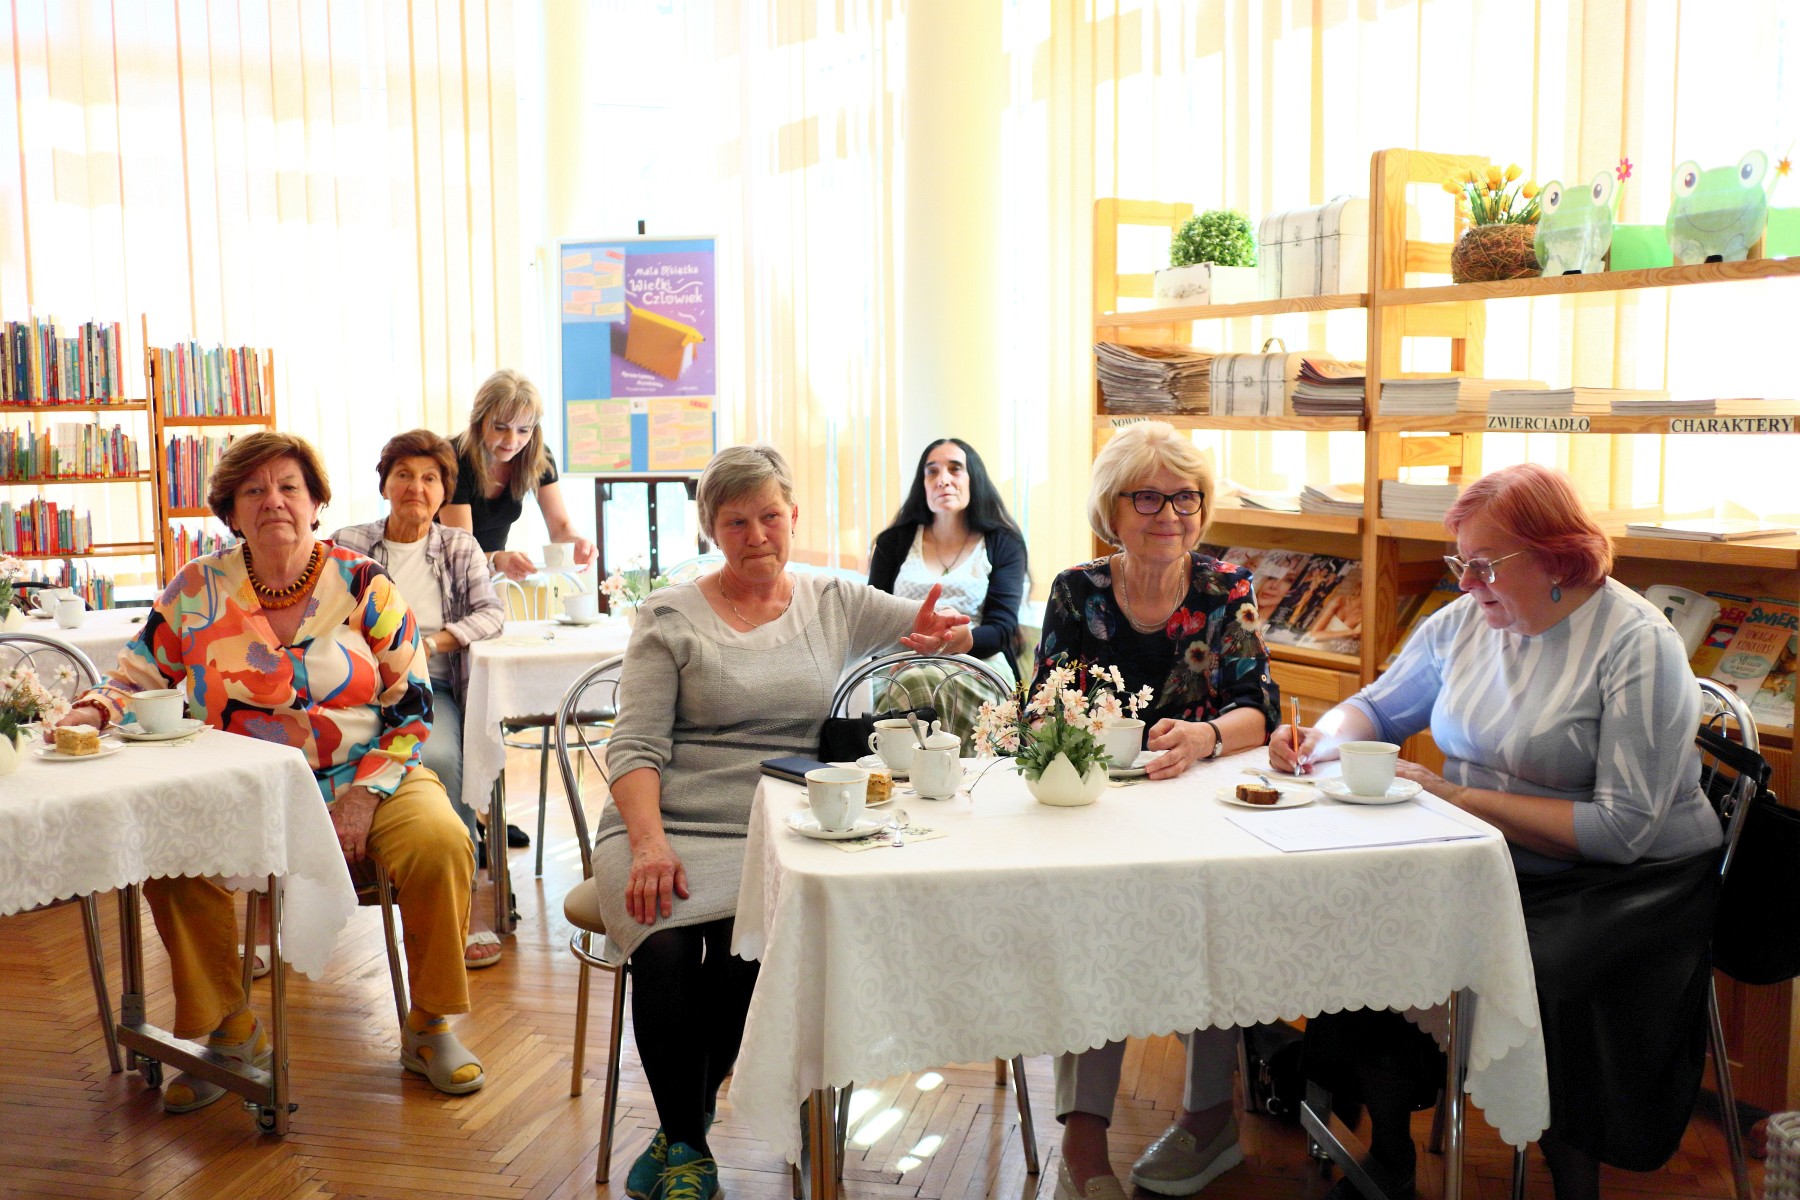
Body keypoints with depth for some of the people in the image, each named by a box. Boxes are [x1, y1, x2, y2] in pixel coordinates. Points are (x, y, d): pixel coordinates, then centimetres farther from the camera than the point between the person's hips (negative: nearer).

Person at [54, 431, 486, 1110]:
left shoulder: (365, 587, -1)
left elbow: (411, 710, -1)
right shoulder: (198, 589, 4)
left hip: (365, 777, -1)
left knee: (439, 843, -28)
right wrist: (92, 714, -11)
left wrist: (363, 799, -13)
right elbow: (138, 677, 12)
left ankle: (429, 1028, -5)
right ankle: (229, 1032, -3)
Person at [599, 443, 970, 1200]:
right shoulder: (671, 618, 6)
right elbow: (633, 747, -1)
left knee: (751, 951, -29)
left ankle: (683, 1131, 0)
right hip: (667, 825, -1)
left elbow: (956, 625, 9)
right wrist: (649, 845, -18)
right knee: (666, 952, -30)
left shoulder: (834, 605, 12)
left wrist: (936, 634, -16)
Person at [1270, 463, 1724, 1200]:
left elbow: (1624, 828, -19)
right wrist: (1322, 739, -5)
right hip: (1488, 861, 6)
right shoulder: (1464, 621, 5)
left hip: (1623, 885, -5)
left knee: (1537, 977, -34)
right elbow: (1378, 708, 19)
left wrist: (1458, 797, -20)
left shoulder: (1639, 647, -13)